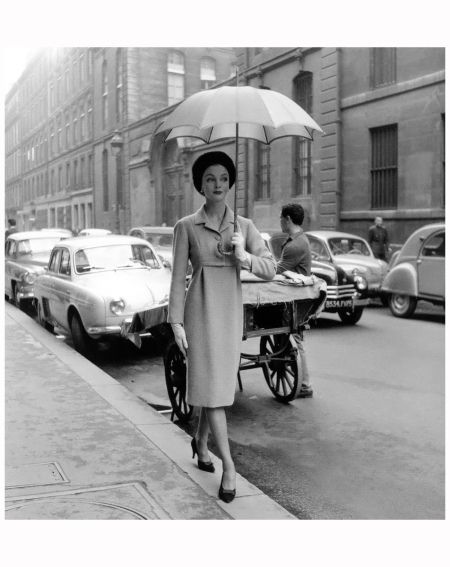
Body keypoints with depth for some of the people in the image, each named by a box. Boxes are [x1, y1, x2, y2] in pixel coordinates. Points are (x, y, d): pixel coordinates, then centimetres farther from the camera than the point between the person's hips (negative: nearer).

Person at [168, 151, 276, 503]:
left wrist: (244, 257, -22)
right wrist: (176, 323, -7)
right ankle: (229, 467, 1)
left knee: (220, 383, 14)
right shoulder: (186, 227, -3)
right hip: (200, 310, -3)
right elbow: (178, 277, -3)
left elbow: (270, 271, -3)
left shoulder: (245, 226, 3)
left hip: (231, 311, 3)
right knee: (211, 386, -6)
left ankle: (200, 442, 38)